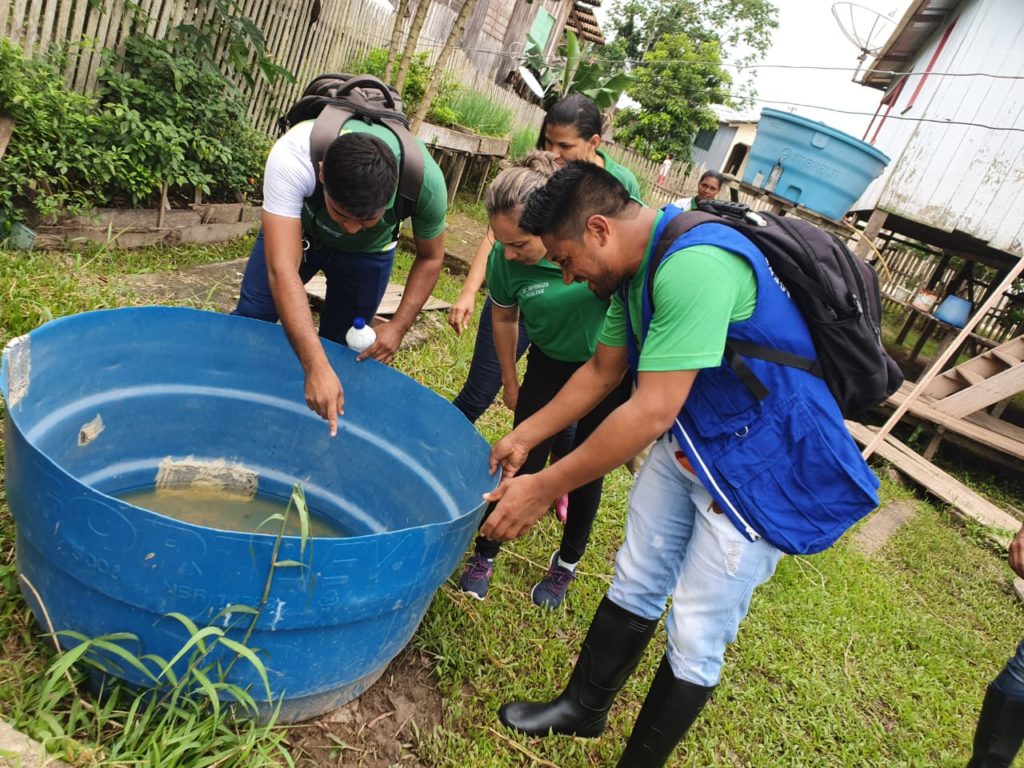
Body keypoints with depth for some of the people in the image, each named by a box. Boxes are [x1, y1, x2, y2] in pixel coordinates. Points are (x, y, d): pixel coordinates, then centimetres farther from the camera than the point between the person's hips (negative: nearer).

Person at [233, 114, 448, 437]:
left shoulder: (426, 180, -37)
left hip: (368, 252, 1)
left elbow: (430, 258, -16)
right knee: (249, 320, -6)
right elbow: (282, 270, -47)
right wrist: (316, 367, -55)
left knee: (338, 347, 4)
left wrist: (399, 326, -27)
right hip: (292, 229, -1)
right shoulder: (291, 157, -43)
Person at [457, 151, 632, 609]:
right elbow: (504, 318, -3)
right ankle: (485, 554, 22)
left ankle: (567, 565, 31)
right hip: (549, 363, 1)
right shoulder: (504, 259, -22)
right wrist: (511, 382, 7)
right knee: (525, 460, 0)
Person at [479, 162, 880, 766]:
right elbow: (602, 371, 11)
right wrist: (525, 437, 11)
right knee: (635, 583, 18)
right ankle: (583, 709, 38)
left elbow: (651, 413, -31)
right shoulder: (640, 266, 1)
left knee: (695, 637, 4)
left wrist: (543, 488, -23)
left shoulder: (696, 265, -31)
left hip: (761, 472, -8)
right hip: (690, 443, 9)